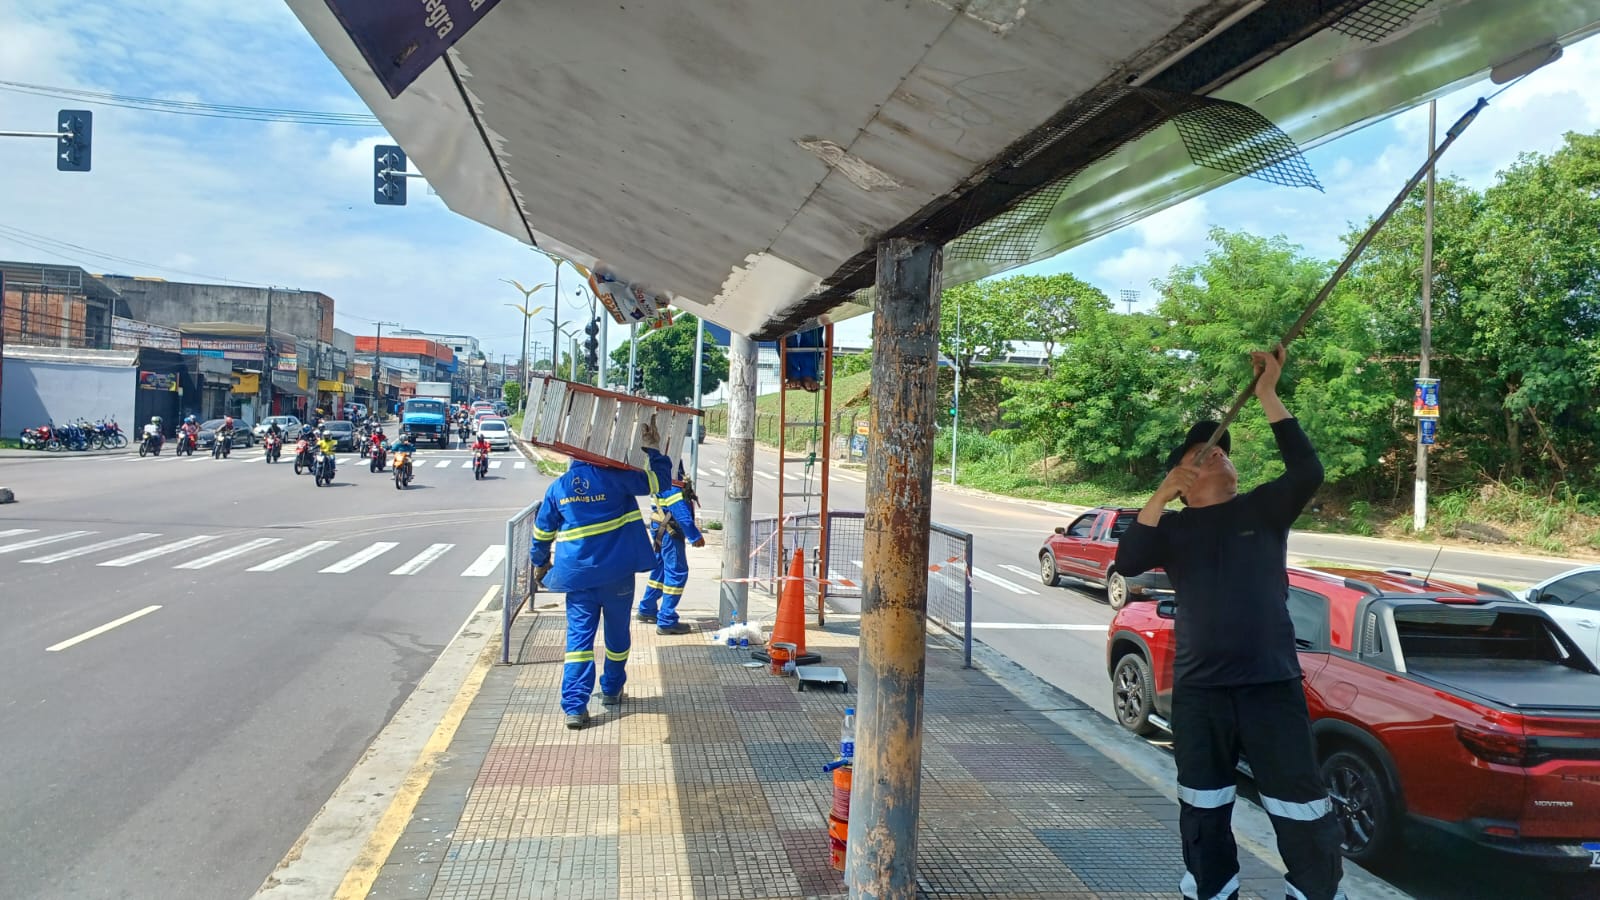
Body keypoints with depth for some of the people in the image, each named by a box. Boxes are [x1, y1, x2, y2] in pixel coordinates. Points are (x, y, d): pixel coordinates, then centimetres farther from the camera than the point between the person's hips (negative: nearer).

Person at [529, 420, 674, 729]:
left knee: (579, 636, 1)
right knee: (617, 633, 17)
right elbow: (658, 481, -3)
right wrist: (653, 449, 7)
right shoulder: (614, 477, -8)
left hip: (577, 576, 2)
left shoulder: (557, 488, 4)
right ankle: (612, 691, 32)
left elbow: (542, 532, 12)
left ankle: (574, 706, -7)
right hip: (617, 575, -2)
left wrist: (539, 562, 26)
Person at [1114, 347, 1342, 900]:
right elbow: (1127, 564, -11)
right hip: (1197, 690, 2)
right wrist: (1160, 496, -17)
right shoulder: (1174, 528, 5)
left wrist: (1267, 397, -17)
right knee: (1202, 812, 14)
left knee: (1301, 811, 1)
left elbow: (1307, 473, -14)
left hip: (1270, 685, -2)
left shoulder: (1262, 510, 4)